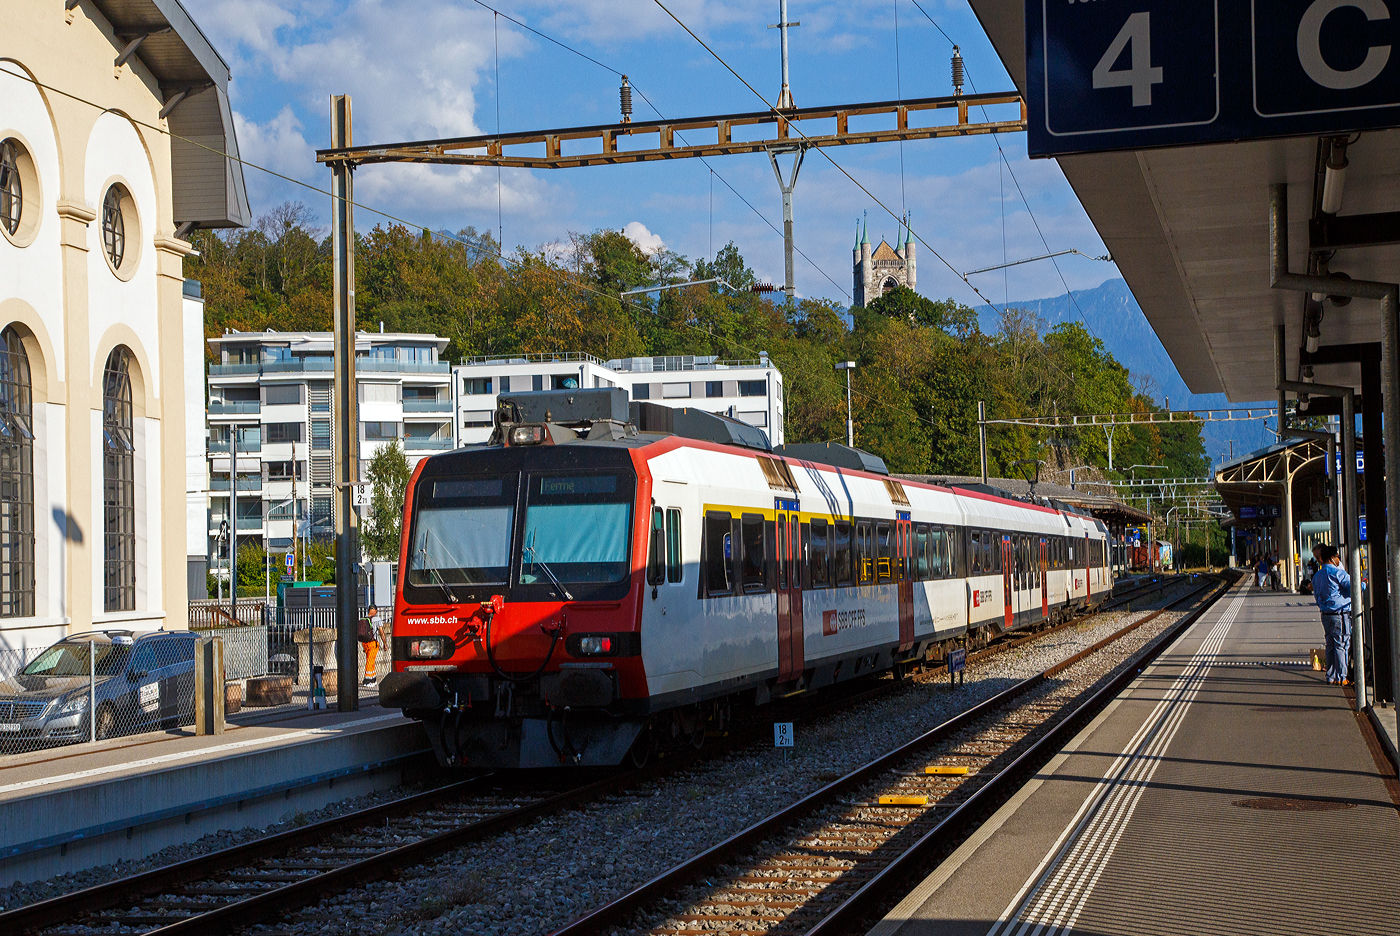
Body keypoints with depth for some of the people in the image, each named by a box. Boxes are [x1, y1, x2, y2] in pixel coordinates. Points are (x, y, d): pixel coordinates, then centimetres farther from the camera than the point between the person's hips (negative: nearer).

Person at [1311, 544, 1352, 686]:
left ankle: (1331, 677, 13)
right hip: (1340, 614, -8)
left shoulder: (1316, 576, 12)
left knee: (1331, 645, 12)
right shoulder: (1337, 572, -13)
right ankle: (1341, 677, -2)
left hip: (1325, 614, 8)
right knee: (1342, 645, -3)